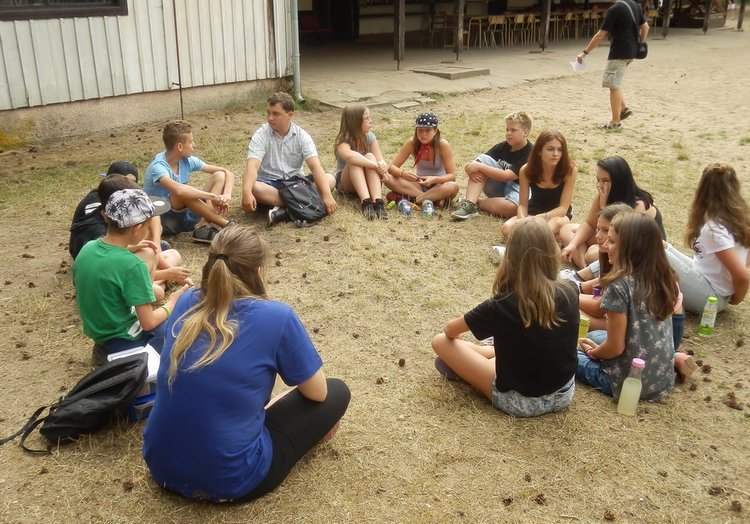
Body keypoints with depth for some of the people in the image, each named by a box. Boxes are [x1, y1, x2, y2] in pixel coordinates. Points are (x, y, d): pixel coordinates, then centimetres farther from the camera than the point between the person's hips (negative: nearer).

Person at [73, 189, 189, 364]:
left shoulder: (87, 248, -8)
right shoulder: (132, 265, -28)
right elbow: (148, 323, -22)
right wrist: (170, 305, -3)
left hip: (97, 331, 7)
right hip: (124, 341, -7)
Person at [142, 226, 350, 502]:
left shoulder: (187, 302, 0)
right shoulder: (276, 317, -16)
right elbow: (317, 393, -2)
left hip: (161, 465, 6)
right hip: (229, 480, -6)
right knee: (336, 392, 11)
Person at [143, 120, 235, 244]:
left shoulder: (187, 160, -2)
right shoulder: (158, 167, -22)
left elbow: (228, 173, -1)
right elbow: (179, 190, -43)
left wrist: (227, 195, -20)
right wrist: (212, 196, -35)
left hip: (185, 214, 7)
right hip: (163, 220, -7)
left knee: (219, 176, -5)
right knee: (183, 192, -37)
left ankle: (203, 225, -24)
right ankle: (224, 224, -24)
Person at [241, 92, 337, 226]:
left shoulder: (302, 136, -4)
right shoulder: (261, 135, -9)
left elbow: (315, 166, -16)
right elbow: (252, 166, -24)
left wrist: (327, 195, -32)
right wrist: (246, 193, -44)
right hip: (269, 183, -2)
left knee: (330, 179, -23)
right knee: (254, 188, -36)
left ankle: (286, 210, -34)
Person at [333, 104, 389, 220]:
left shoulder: (370, 137, -4)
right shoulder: (343, 141, -18)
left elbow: (380, 160, -13)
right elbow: (350, 156, -42)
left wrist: (383, 166, -38)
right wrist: (376, 166, -47)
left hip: (368, 182, 3)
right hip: (345, 183, -3)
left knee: (370, 157, -28)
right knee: (355, 161, -32)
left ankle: (378, 202, -44)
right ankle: (366, 202, -48)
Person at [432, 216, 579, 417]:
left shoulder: (502, 305, -23)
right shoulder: (569, 293, -12)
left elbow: (450, 330, -5)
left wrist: (456, 332, 19)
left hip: (521, 402, -5)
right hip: (564, 394, 5)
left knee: (441, 341, -2)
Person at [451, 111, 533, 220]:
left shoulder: (530, 153, -17)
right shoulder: (503, 146, 2)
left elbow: (506, 176, -26)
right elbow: (481, 161, 0)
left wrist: (479, 167, -27)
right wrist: (471, 170, -25)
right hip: (499, 187, 6)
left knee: (512, 207, -43)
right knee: (482, 159, -15)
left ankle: (476, 203, -18)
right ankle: (469, 204, -29)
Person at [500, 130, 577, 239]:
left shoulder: (569, 170, -23)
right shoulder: (526, 170, -17)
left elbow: (563, 208, -20)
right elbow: (522, 204, -11)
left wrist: (542, 218, -36)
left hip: (558, 214, -2)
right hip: (533, 212, 2)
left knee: (557, 223, -39)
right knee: (506, 229, -27)